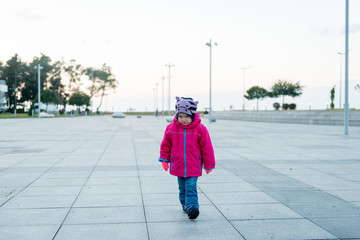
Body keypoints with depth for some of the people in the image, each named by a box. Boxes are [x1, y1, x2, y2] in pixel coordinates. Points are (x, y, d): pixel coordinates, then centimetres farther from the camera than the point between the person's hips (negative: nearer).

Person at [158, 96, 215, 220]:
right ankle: (185, 204, 30)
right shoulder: (171, 128, -3)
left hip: (193, 167, -3)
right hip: (178, 166, 3)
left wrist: (209, 165, 1)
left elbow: (207, 148, -3)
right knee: (182, 188, 14)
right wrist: (164, 159, 10)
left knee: (191, 188, -11)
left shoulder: (200, 129, -10)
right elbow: (166, 145, 11)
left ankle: (192, 207, -13)